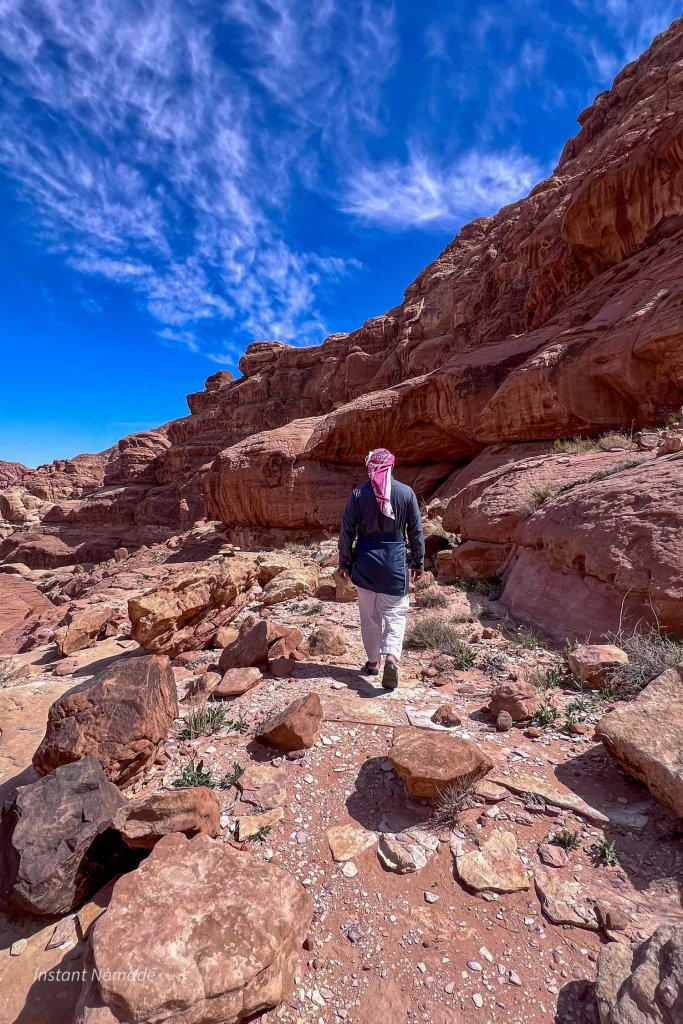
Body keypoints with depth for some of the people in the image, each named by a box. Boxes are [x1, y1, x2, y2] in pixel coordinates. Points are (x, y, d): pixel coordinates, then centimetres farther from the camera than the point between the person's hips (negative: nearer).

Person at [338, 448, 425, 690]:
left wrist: (344, 562, 8)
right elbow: (416, 531, 1)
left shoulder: (358, 494, -5)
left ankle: (373, 661, 25)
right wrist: (418, 562, 12)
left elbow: (347, 531, -2)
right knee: (396, 612, 9)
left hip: (365, 560, 1)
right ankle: (392, 656, -10)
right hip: (395, 560, 0)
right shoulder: (406, 492, -4)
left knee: (369, 615, 14)